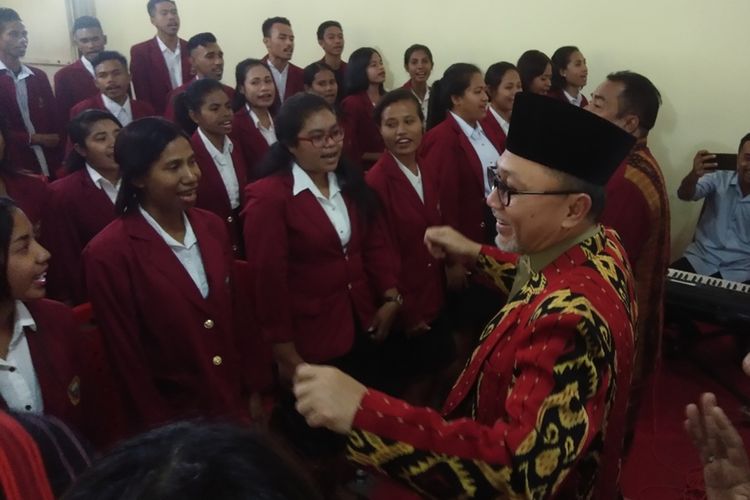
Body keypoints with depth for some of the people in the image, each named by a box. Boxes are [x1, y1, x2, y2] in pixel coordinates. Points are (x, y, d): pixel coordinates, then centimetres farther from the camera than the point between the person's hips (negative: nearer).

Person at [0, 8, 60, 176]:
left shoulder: (39, 76, 12)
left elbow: (55, 120, 11)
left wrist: (61, 163, 3)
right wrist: (34, 138, -10)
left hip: (50, 166, 4)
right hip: (15, 170, -4)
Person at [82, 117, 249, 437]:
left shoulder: (212, 227, -1)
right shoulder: (109, 254, -19)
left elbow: (232, 319, 5)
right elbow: (127, 361, -14)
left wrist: (250, 393, 6)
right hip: (168, 423, -5)